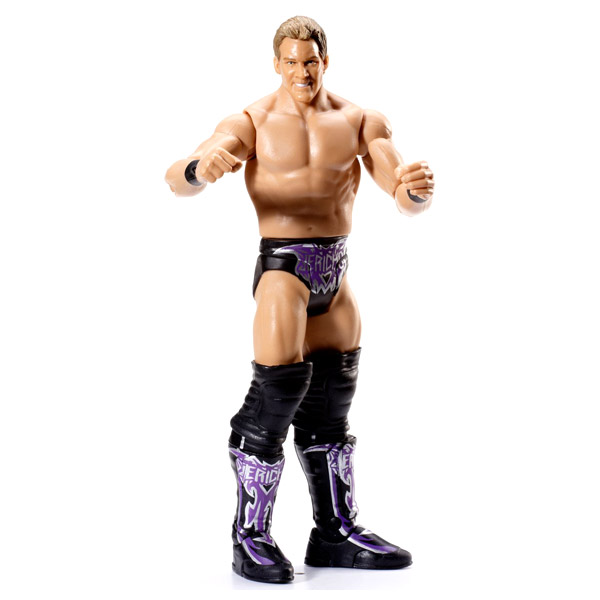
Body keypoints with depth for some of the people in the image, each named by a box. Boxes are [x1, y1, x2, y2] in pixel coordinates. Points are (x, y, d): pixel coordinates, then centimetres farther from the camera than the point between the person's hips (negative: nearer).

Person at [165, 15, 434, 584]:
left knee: (330, 400, 11)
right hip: (283, 263, -5)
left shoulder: (360, 121, 4)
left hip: (336, 268, 5)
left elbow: (406, 198, -5)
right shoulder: (253, 122, -5)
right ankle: (250, 536, -2)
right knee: (279, 389, -15)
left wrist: (416, 189, -31)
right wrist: (200, 169, -41)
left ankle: (337, 531, 22)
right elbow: (175, 179, -16)